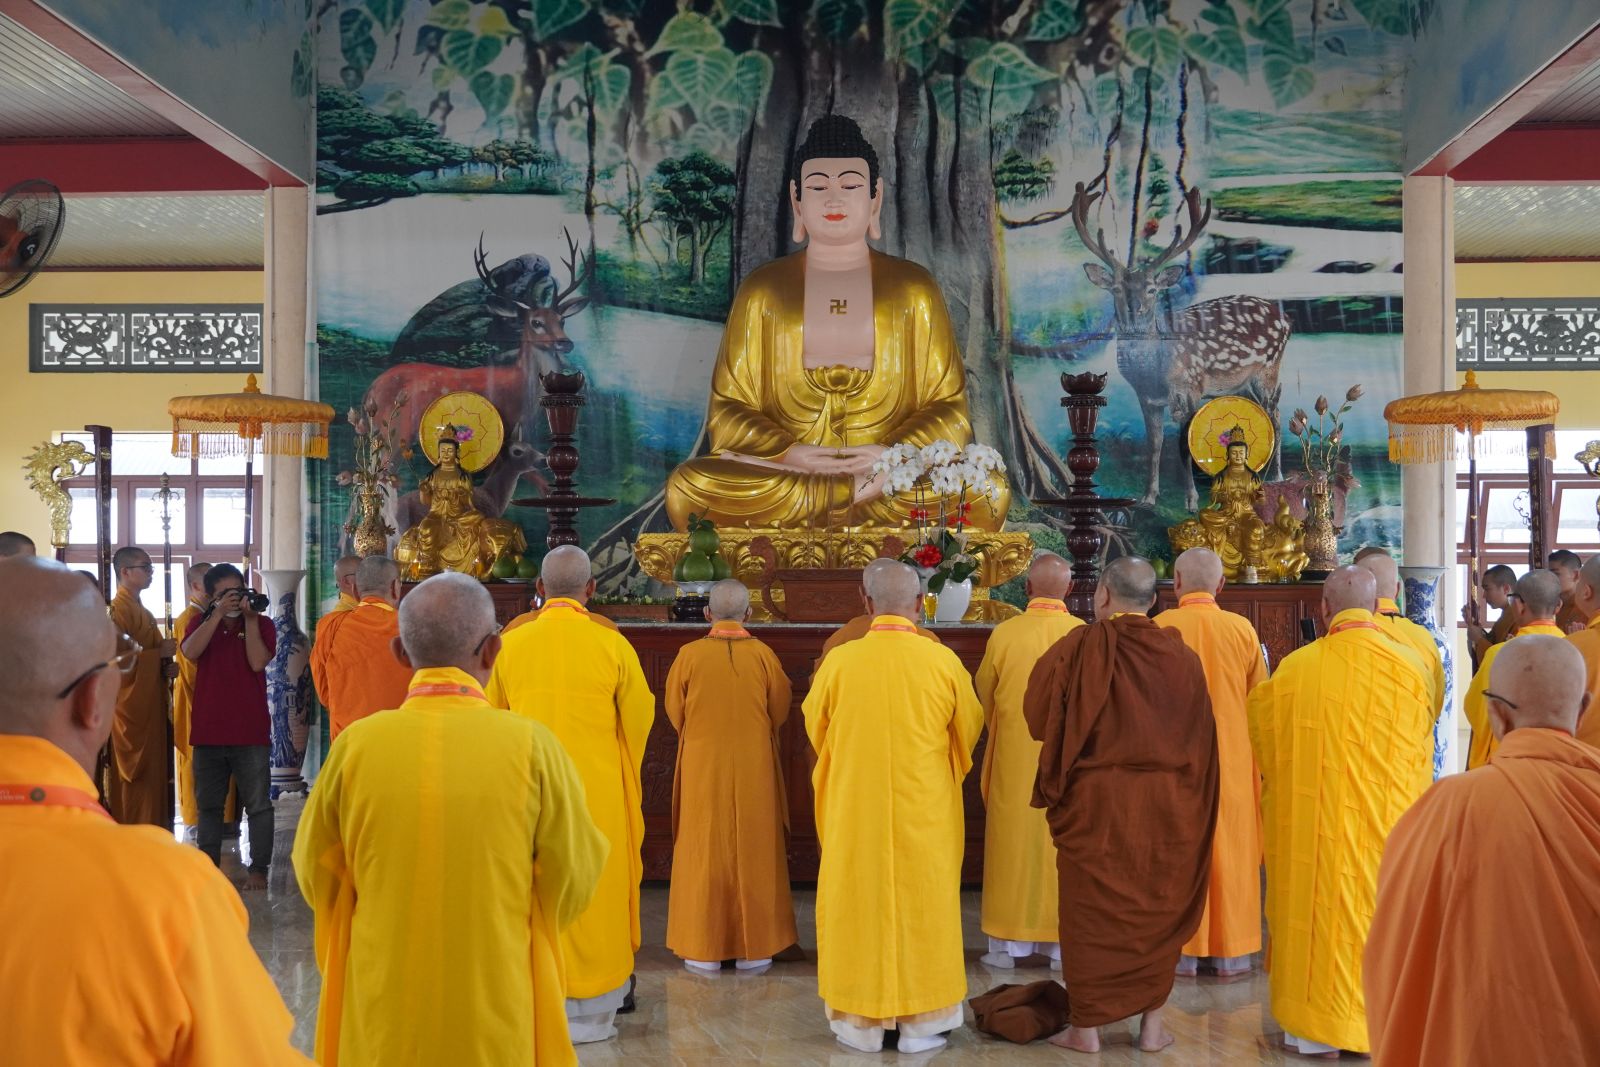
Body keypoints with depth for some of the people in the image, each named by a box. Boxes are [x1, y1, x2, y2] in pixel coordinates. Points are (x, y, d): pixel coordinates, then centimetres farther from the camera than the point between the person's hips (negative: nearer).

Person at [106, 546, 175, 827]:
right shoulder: (118, 610, -12)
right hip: (132, 708, -10)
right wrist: (160, 652, -15)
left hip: (150, 707, 10)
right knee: (136, 780, -6)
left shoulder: (142, 612, 17)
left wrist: (166, 665, 8)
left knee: (152, 777, 12)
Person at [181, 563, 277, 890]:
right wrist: (219, 614, -18)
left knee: (258, 804, 0)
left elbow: (258, 662, -13)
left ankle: (258, 867, 6)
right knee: (208, 804, 13)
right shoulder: (200, 623, 7)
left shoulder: (262, 624, 3)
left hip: (251, 732, -2)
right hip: (208, 730, 2)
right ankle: (209, 864, 24)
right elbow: (190, 651, -14)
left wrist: (250, 618, -12)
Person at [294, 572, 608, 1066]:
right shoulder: (531, 745, -16)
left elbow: (316, 872, 2)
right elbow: (574, 881, -7)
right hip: (496, 1007, -1)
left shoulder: (357, 743, -12)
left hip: (383, 1011, 1)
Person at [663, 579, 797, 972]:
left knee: (705, 852, 8)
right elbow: (780, 712, 0)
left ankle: (704, 949, 12)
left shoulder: (689, 655, -9)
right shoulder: (764, 656, -8)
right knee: (754, 853, 9)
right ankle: (754, 947, 15)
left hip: (702, 767, 0)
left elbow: (674, 712, 1)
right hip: (754, 769, 1)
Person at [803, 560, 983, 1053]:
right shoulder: (943, 661, -10)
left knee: (857, 904, 11)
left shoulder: (839, 660, -10)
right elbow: (969, 729, 4)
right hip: (923, 810, 0)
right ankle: (921, 1021, 18)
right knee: (922, 904, 11)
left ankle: (860, 1022, 17)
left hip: (854, 808, 0)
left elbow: (815, 727, 6)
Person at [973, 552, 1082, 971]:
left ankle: (1007, 945, 13)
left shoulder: (1004, 634, -9)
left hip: (1015, 759, 0)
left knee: (1014, 840, 8)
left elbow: (985, 699, 4)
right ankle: (1061, 942, 15)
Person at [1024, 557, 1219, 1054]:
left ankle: (1086, 1025, 15)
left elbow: (1038, 716, -4)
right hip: (1167, 806, 3)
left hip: (1093, 801, -3)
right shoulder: (1182, 656, -1)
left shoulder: (1079, 648, -11)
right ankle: (1152, 1022, 21)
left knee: (1089, 908, 9)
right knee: (1158, 907, 15)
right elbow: (1200, 737, 4)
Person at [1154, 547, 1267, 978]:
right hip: (1231, 759, 2)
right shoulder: (1242, 629, -3)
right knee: (1230, 846, 10)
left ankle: (1182, 950, 11)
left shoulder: (1159, 628, -10)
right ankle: (1231, 950, 16)